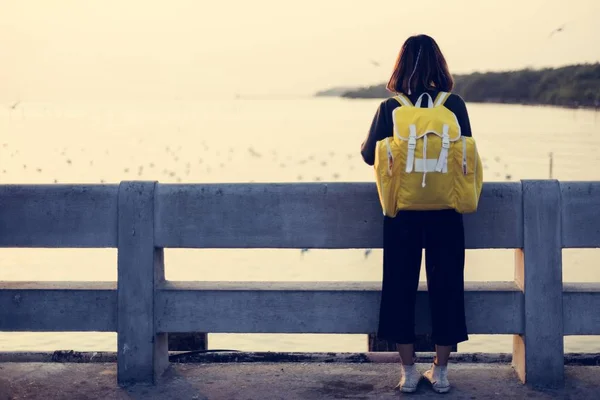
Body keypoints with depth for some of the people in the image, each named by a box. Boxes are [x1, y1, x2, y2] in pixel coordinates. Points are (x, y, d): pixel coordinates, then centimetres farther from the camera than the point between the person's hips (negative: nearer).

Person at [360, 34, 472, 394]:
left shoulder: (390, 109, -7)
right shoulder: (455, 105, -5)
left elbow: (370, 156, 0)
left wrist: (365, 145, 21)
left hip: (402, 212, 0)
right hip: (445, 212, 0)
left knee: (400, 287, 11)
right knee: (446, 286, 11)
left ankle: (409, 372, 17)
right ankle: (441, 371, 18)